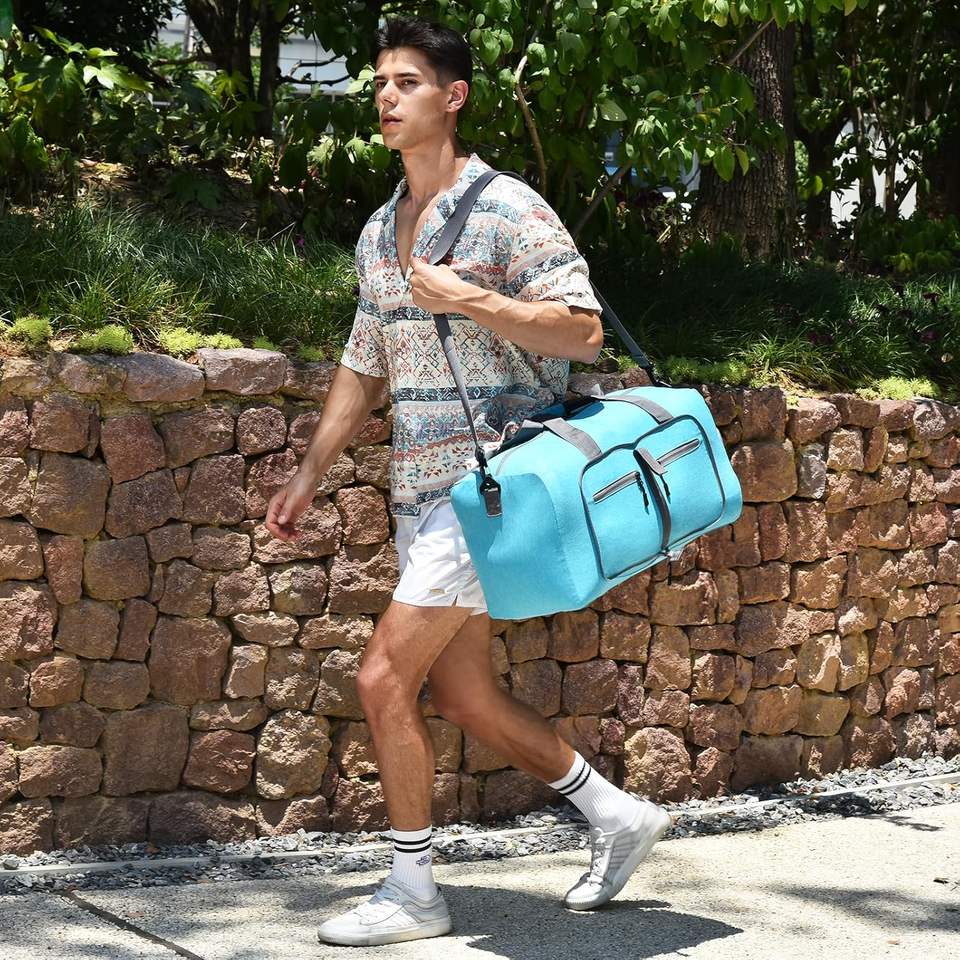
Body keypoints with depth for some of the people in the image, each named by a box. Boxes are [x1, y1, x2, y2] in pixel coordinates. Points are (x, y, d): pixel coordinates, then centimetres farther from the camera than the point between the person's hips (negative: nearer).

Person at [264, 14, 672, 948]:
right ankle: (615, 814, 28)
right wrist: (308, 474, 20)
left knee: (385, 676, -10)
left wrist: (466, 300, -20)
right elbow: (364, 365, 22)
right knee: (462, 694, 12)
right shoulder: (379, 231, 14)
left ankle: (412, 892, 3)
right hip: (420, 487, 8)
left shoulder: (508, 210, -10)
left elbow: (583, 330, -15)